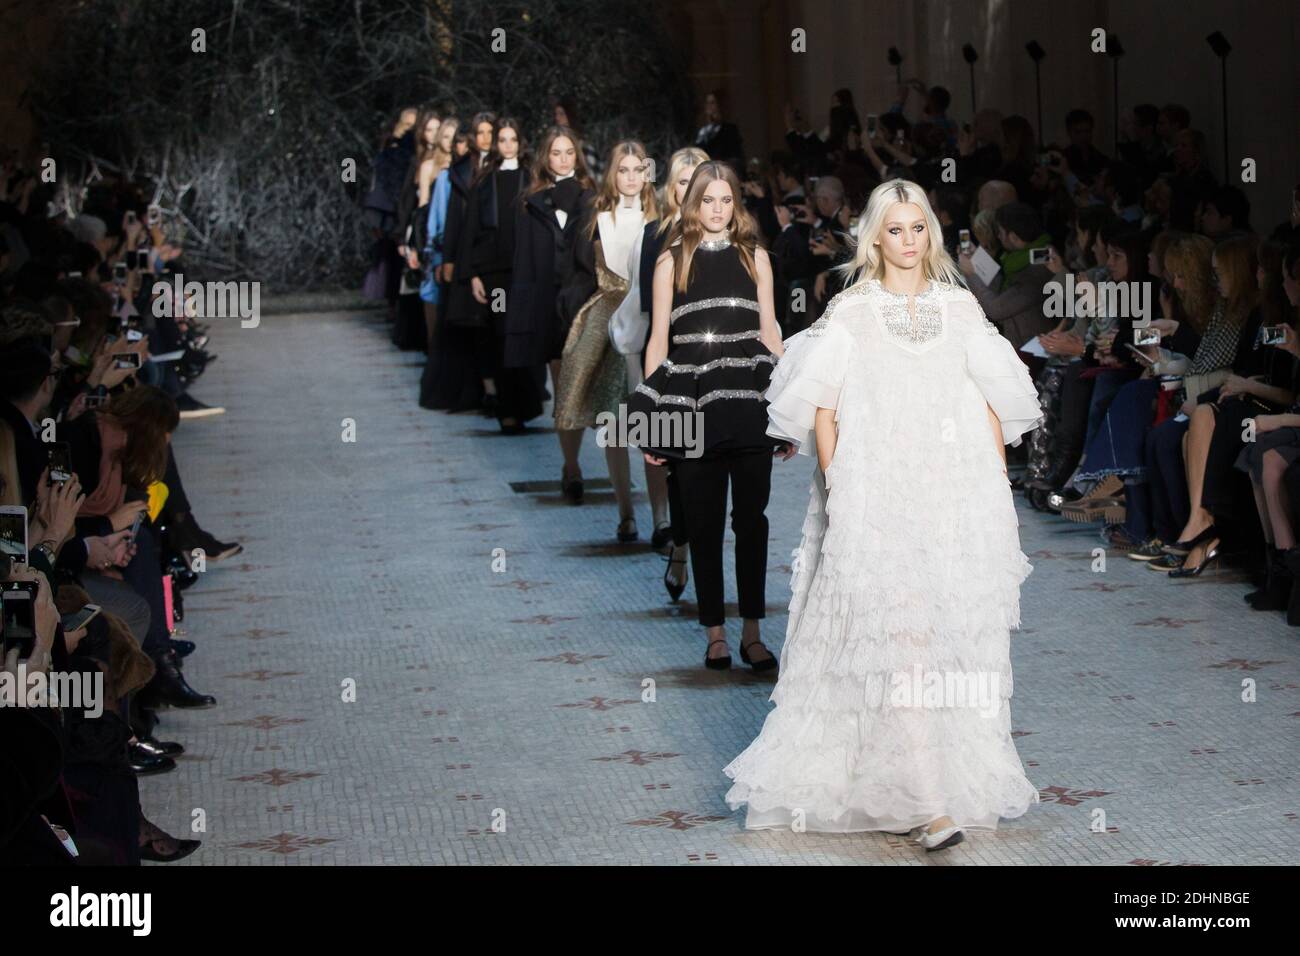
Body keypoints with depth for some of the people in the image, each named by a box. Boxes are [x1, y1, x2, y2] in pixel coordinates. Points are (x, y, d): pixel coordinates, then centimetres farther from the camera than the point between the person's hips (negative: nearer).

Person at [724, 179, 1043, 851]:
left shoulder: (961, 308, 12)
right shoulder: (853, 312, 5)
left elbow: (993, 404, 12)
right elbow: (822, 409, 4)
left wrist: (997, 489, 5)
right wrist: (835, 487, -4)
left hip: (959, 496, 3)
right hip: (879, 497, -3)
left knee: (960, 636, 5)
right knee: (897, 639, -12)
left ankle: (966, 773, 20)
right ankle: (926, 802, -18)